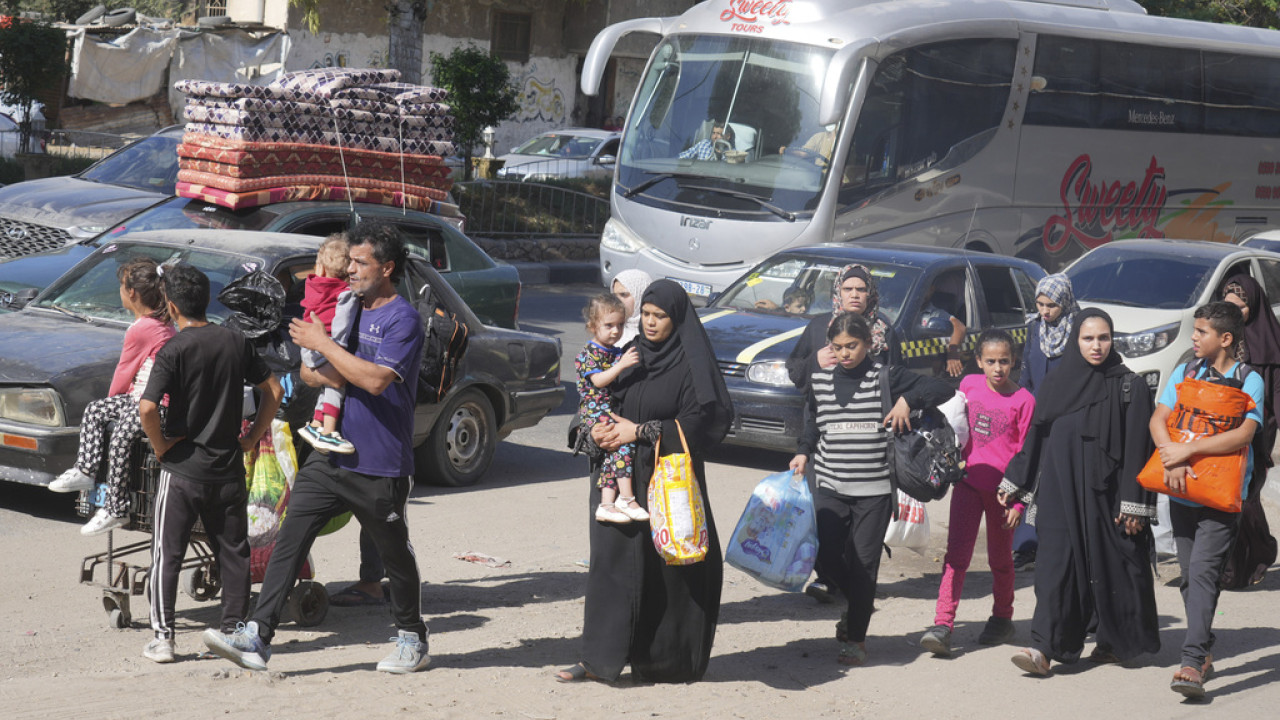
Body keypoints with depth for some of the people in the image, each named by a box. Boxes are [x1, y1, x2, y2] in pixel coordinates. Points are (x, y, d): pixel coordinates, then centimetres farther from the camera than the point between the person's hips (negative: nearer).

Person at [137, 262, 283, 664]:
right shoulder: (236, 343, 3)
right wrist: (252, 437, 11)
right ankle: (235, 631, 15)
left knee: (167, 555, 4)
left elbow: (147, 408, -22)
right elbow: (274, 392, 8)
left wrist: (160, 446, -8)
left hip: (182, 469, -4)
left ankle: (162, 637, 3)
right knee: (233, 553, 12)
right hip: (229, 469, 4)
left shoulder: (174, 350, -12)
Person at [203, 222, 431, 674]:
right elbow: (312, 375, 18)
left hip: (380, 467, -6)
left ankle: (412, 641, 27)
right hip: (331, 455, 7)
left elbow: (376, 380, -24)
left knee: (395, 556, 9)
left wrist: (323, 344, -18)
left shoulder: (403, 319, -11)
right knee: (289, 539, -5)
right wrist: (320, 373, -6)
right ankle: (257, 637, -8)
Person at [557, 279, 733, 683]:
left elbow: (703, 419, -14)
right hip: (623, 476, 5)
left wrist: (641, 431, -15)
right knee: (612, 560, 1)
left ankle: (670, 662, 12)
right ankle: (600, 659, 3)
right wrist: (599, 431, -5)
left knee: (667, 567, 0)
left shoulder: (691, 363, -6)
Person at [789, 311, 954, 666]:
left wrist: (907, 401, -17)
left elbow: (943, 389, -4)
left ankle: (856, 638, 13)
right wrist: (803, 452, 4)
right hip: (831, 486, 3)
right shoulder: (820, 380, 7)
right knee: (825, 550, -7)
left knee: (863, 561, 0)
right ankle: (854, 603, 25)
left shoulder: (886, 378, -3)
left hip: (875, 489, -3)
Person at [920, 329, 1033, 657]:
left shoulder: (1023, 400, -7)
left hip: (1002, 487, -2)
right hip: (968, 481, 2)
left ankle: (1002, 618, 30)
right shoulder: (969, 385, 3)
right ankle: (943, 624, -12)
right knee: (956, 554, -7)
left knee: (1000, 557, 12)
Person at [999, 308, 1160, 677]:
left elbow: (1137, 448, -6)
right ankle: (1045, 649, -8)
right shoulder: (1057, 381, 7)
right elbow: (1036, 436, 14)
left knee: (1111, 563, 5)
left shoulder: (1129, 387, -3)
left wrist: (1133, 505, -11)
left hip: (1106, 492, -2)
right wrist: (1014, 482, 15)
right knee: (1056, 564, -4)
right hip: (1060, 491, 3)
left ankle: (1115, 642, 24)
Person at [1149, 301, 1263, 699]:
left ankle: (1192, 663, -22)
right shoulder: (1184, 373, 11)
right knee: (1189, 576, 10)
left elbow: (1243, 434, -15)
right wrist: (1172, 460, -16)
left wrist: (1188, 449, -20)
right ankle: (1205, 652, 24)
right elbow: (1158, 419, 2)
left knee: (1202, 572, -16)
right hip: (1182, 489, 5)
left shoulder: (1249, 381, -3)